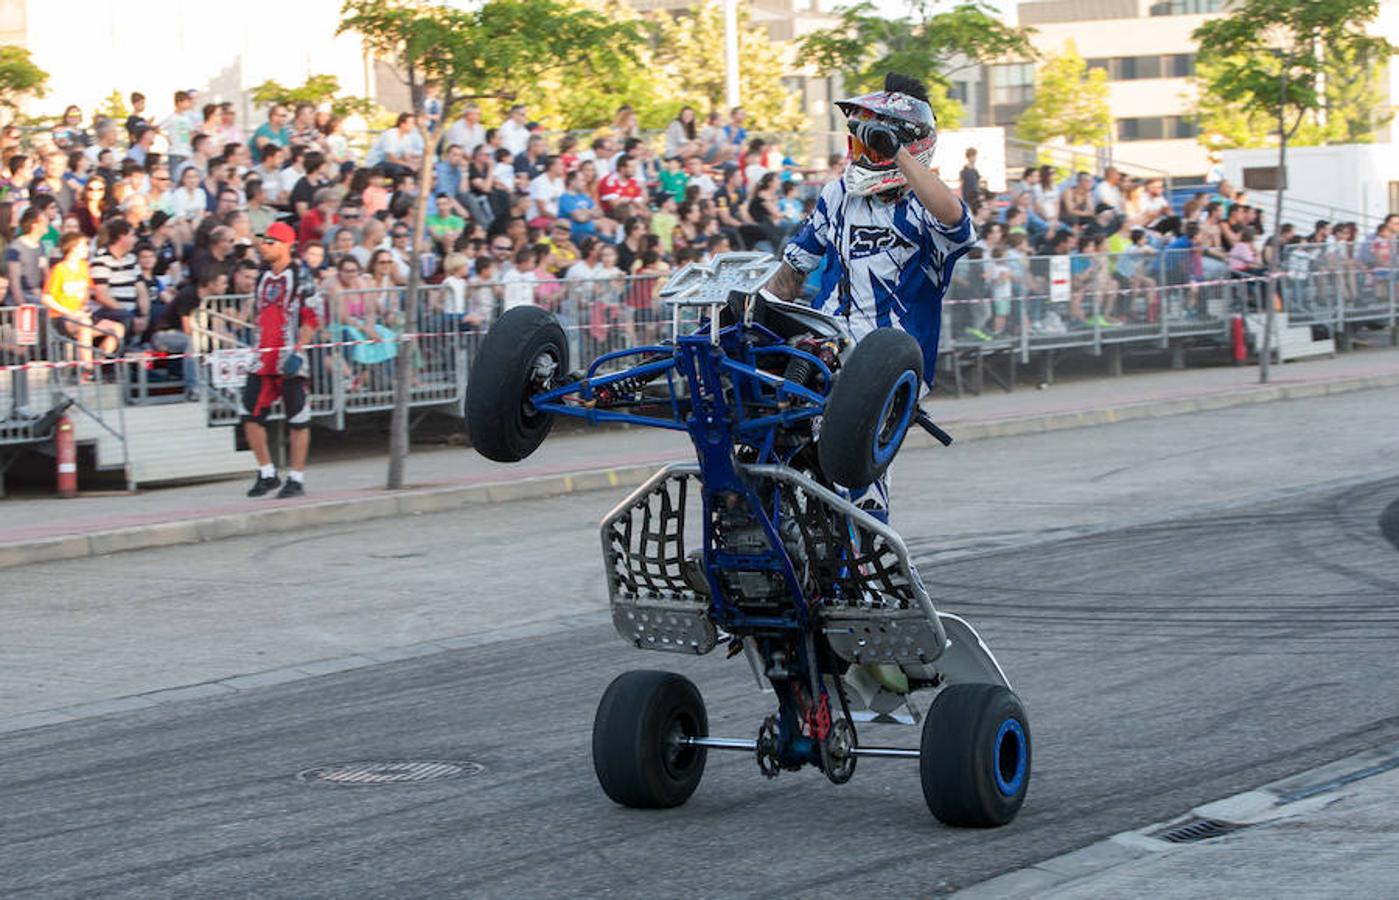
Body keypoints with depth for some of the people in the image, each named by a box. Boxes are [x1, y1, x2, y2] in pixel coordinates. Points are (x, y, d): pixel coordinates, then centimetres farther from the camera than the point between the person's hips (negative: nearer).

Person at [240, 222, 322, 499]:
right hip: (263, 358, 7)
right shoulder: (263, 276, 15)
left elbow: (313, 317, -9)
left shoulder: (300, 276, -5)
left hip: (290, 359, -7)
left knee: (297, 419, 0)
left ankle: (296, 478, 7)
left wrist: (297, 350, -17)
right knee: (251, 416, 1)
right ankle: (267, 474, 12)